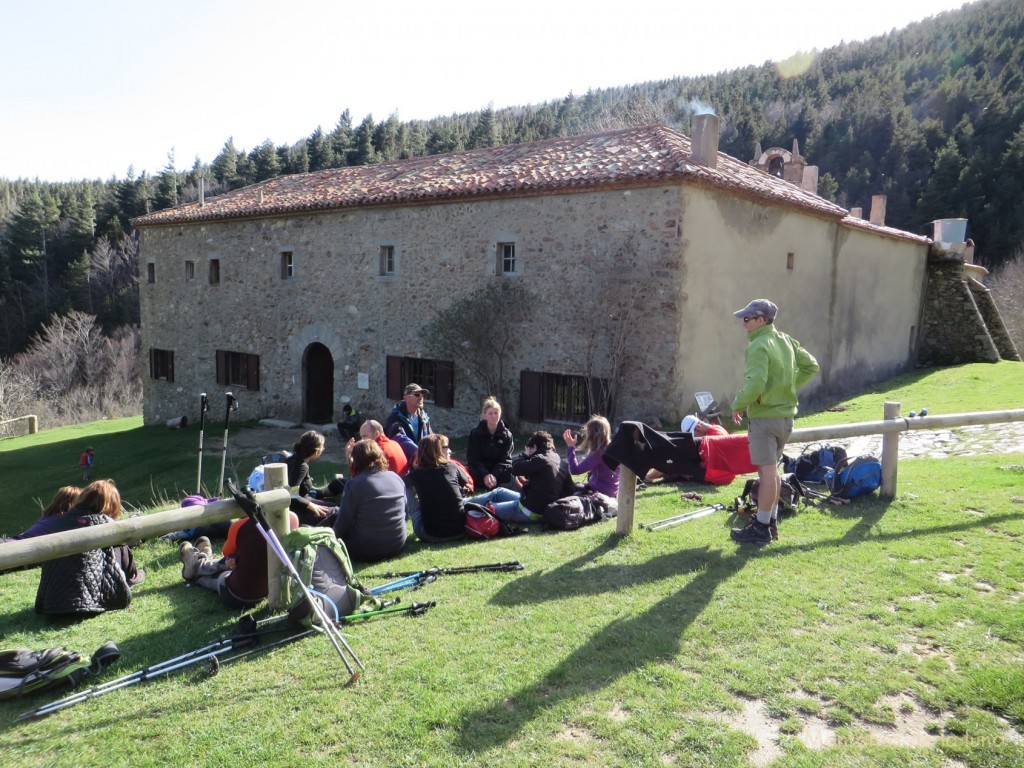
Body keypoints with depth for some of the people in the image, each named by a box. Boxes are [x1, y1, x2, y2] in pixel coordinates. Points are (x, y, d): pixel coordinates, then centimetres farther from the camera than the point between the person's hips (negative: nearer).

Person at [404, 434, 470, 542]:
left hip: (430, 535, -1)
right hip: (460, 531, 1)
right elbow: (466, 481, 21)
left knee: (410, 488, 14)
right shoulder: (452, 467, 0)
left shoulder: (416, 474, -1)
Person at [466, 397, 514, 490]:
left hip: (499, 469, 1)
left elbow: (505, 459, -10)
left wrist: (494, 475, -29)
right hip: (479, 470, -1)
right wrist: (485, 475, -29)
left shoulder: (506, 435, -2)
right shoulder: (475, 433, -4)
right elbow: (472, 458, -12)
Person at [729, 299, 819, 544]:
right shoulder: (786, 340, 8)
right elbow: (811, 366, 17)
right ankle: (771, 521, 27)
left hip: (764, 416, -9)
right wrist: (790, 387, 14)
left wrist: (737, 405, -12)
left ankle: (761, 528, 4)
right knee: (772, 469, 18)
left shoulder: (759, 346, -19)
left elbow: (755, 385, -28)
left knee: (767, 470, -4)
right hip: (785, 414, 9)